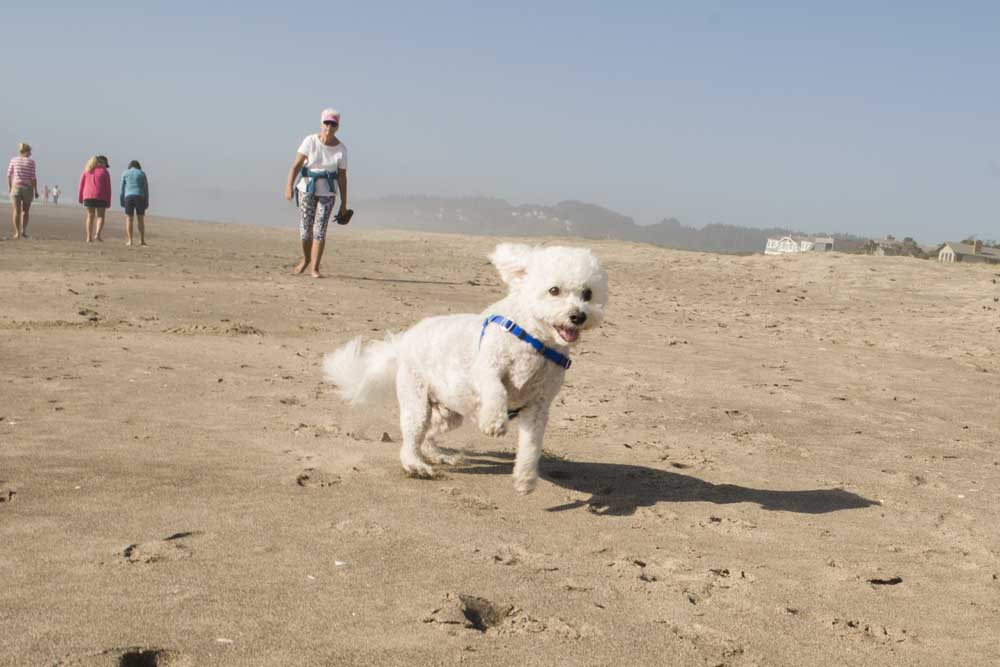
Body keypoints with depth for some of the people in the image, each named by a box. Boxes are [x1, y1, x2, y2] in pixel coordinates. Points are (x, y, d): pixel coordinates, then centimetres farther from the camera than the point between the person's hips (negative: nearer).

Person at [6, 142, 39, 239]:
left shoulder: (13, 160, 2)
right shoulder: (31, 161, -5)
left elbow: (9, 174, 4)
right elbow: (33, 177, -8)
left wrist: (9, 186, 18)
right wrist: (36, 191, -2)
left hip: (16, 187, 1)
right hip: (28, 187, -1)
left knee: (16, 211, 0)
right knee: (25, 211, 12)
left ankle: (17, 232, -9)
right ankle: (23, 230, -1)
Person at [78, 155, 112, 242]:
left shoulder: (87, 170, 9)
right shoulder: (104, 172, 0)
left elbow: (81, 184, 7)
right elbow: (108, 188, -2)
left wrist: (80, 197, 13)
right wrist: (108, 202, 1)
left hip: (88, 197, 3)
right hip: (100, 197, -3)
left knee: (90, 216, 11)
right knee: (100, 216, 5)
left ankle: (89, 237, 7)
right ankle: (97, 234, -16)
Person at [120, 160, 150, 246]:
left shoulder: (125, 173, 10)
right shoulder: (142, 173, 9)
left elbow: (122, 188, 6)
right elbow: (146, 188, 5)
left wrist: (122, 201, 9)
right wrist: (147, 202, 7)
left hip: (129, 197, 0)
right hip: (140, 197, 0)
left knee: (129, 219, 3)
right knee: (141, 219, 7)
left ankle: (130, 241, -4)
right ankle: (142, 240, 2)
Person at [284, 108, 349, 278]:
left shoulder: (341, 149, -7)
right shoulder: (310, 141, -11)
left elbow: (342, 177, -2)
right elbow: (296, 165, -18)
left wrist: (344, 205, -1)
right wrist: (289, 186, -31)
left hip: (327, 192, 0)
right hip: (306, 188, 0)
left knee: (320, 230, -8)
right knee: (305, 229, 6)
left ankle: (314, 267, 3)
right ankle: (306, 258, 33)